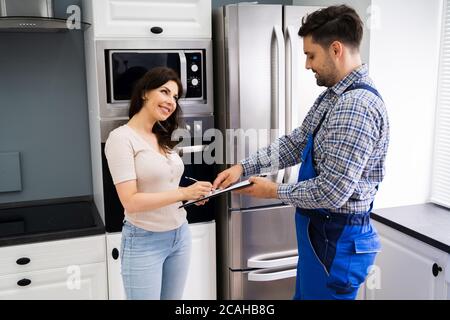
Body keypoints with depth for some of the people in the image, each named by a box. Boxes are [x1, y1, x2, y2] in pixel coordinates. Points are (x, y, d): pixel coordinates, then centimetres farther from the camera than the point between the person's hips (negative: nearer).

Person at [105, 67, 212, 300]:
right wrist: (183, 193, -22)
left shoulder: (163, 139, 8)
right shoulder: (122, 137, -14)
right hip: (144, 242, -7)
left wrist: (192, 195, -4)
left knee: (173, 297, 17)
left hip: (180, 235, 7)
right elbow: (131, 202, -21)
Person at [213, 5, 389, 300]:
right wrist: (243, 168, 1)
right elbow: (295, 143, 11)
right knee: (306, 294, 23)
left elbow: (332, 192, -29)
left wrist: (275, 190, -13)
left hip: (337, 239, -9)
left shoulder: (356, 106, -26)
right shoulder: (333, 96, 7)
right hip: (320, 230, 9)